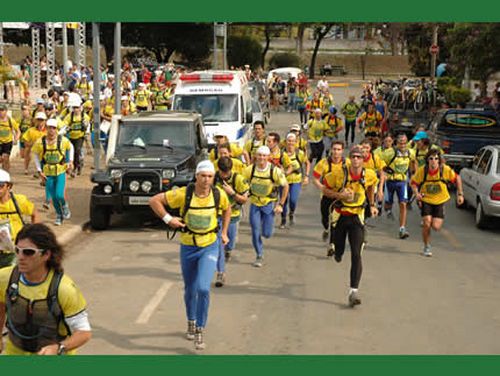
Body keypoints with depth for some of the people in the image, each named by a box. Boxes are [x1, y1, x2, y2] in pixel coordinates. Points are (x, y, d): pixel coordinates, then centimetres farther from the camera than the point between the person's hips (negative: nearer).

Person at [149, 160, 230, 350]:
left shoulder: (219, 194, -11)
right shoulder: (183, 194, -19)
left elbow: (227, 209, 13)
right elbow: (154, 200, -13)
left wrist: (224, 232, 11)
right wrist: (167, 219, -20)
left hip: (210, 247, 0)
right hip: (188, 247, 1)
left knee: (203, 288, -17)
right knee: (190, 290, 16)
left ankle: (200, 330, -2)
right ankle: (191, 321, 43)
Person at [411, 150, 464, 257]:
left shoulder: (445, 169, -17)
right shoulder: (422, 170, -15)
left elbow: (457, 178, -1)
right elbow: (414, 182, -2)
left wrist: (460, 194, -3)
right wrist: (417, 193, -20)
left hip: (440, 201, 0)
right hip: (426, 200, 0)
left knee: (436, 227, -9)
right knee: (427, 224, -14)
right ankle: (427, 247, 9)